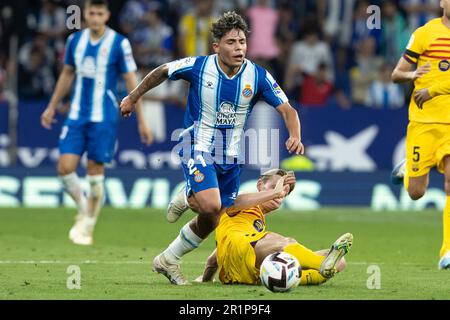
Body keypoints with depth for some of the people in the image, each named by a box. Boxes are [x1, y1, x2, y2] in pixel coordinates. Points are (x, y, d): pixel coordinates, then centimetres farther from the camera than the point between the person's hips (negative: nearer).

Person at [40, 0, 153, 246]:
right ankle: (84, 210, 18)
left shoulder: (119, 43, -7)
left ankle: (87, 226, 14)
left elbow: (131, 82, -4)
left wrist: (141, 121, -5)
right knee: (65, 167, -7)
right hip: (76, 115, 4)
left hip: (104, 118, -4)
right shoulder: (75, 40, 5)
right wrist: (52, 106, 22)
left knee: (95, 171, -1)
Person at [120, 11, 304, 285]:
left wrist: (295, 137, -31)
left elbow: (287, 110, -10)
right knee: (211, 205, -29)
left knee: (211, 220, 11)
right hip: (198, 147, -4)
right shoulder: (198, 67, -15)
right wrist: (133, 97, 14)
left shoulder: (259, 76, -12)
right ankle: (188, 199, 3)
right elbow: (162, 72, 4)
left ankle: (168, 260, 32)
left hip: (231, 156, 4)